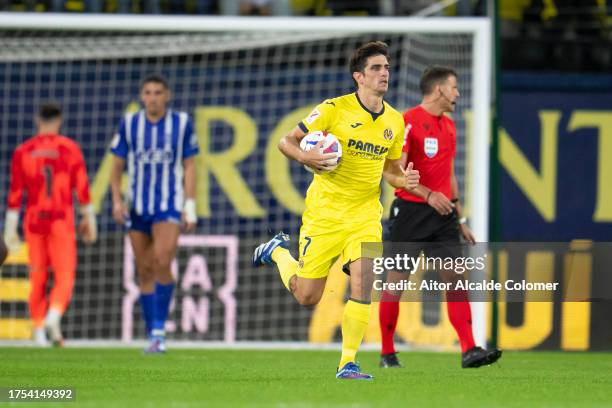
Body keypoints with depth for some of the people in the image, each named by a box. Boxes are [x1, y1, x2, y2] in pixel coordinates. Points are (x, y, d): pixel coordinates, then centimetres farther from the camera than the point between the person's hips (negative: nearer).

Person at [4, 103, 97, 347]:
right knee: (64, 277, 0)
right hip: (61, 220, -2)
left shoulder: (22, 152, 1)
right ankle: (53, 317, -26)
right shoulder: (70, 148, -3)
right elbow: (82, 188, -3)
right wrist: (89, 219, 8)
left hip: (34, 219, 2)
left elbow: (15, 193, 1)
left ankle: (39, 330, 11)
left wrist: (10, 229, 5)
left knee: (38, 278, 13)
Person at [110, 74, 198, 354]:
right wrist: (117, 200, -7)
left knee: (162, 263, -21)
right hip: (137, 207, 3)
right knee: (145, 271, 6)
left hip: (169, 206, -3)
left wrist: (190, 207, -4)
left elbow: (189, 167, 3)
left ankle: (159, 331, -15)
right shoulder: (129, 124, 4)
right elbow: (116, 166, 7)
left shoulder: (182, 123, 0)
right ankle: (152, 336, 14)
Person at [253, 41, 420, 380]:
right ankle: (278, 252, 34)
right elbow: (287, 142, -3)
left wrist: (403, 180, -5)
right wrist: (306, 158, -24)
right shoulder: (334, 109, -10)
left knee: (363, 283, -17)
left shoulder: (394, 121, 5)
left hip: (365, 214, 3)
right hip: (325, 212, -3)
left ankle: (348, 363, -8)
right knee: (306, 297, 2)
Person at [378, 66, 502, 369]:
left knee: (456, 278, -7)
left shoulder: (448, 126, 16)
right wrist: (428, 194, -26)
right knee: (396, 282, 2)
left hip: (442, 213, 6)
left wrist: (460, 219, 21)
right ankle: (387, 353, 14)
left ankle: (469, 351, -14)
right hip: (410, 210, -6)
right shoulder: (409, 121, -9)